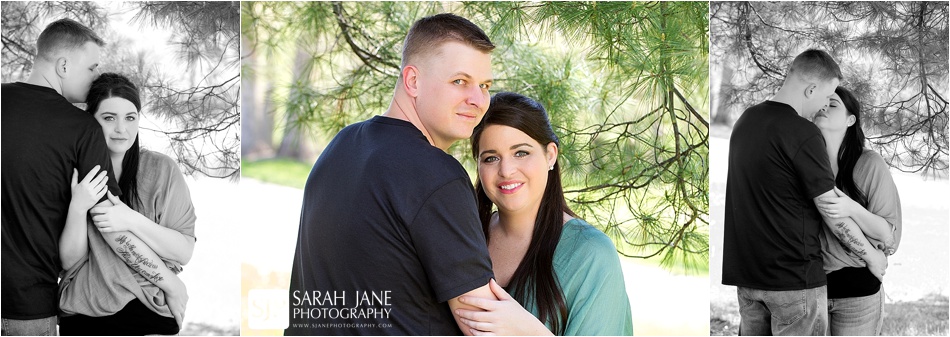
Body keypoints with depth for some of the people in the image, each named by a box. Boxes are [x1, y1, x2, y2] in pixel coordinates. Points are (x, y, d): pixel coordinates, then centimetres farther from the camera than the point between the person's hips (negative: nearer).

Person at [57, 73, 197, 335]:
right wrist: (78, 207, -16)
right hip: (83, 313, 2)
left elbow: (184, 252, -4)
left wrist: (132, 220, -18)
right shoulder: (73, 173, 4)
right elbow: (69, 260, 0)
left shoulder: (162, 169, -2)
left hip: (149, 312, -2)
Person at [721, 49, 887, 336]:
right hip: (793, 276, -7)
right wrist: (872, 256, 2)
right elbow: (834, 214, -12)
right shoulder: (803, 134, -17)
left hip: (744, 270, 7)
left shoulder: (746, 120, 7)